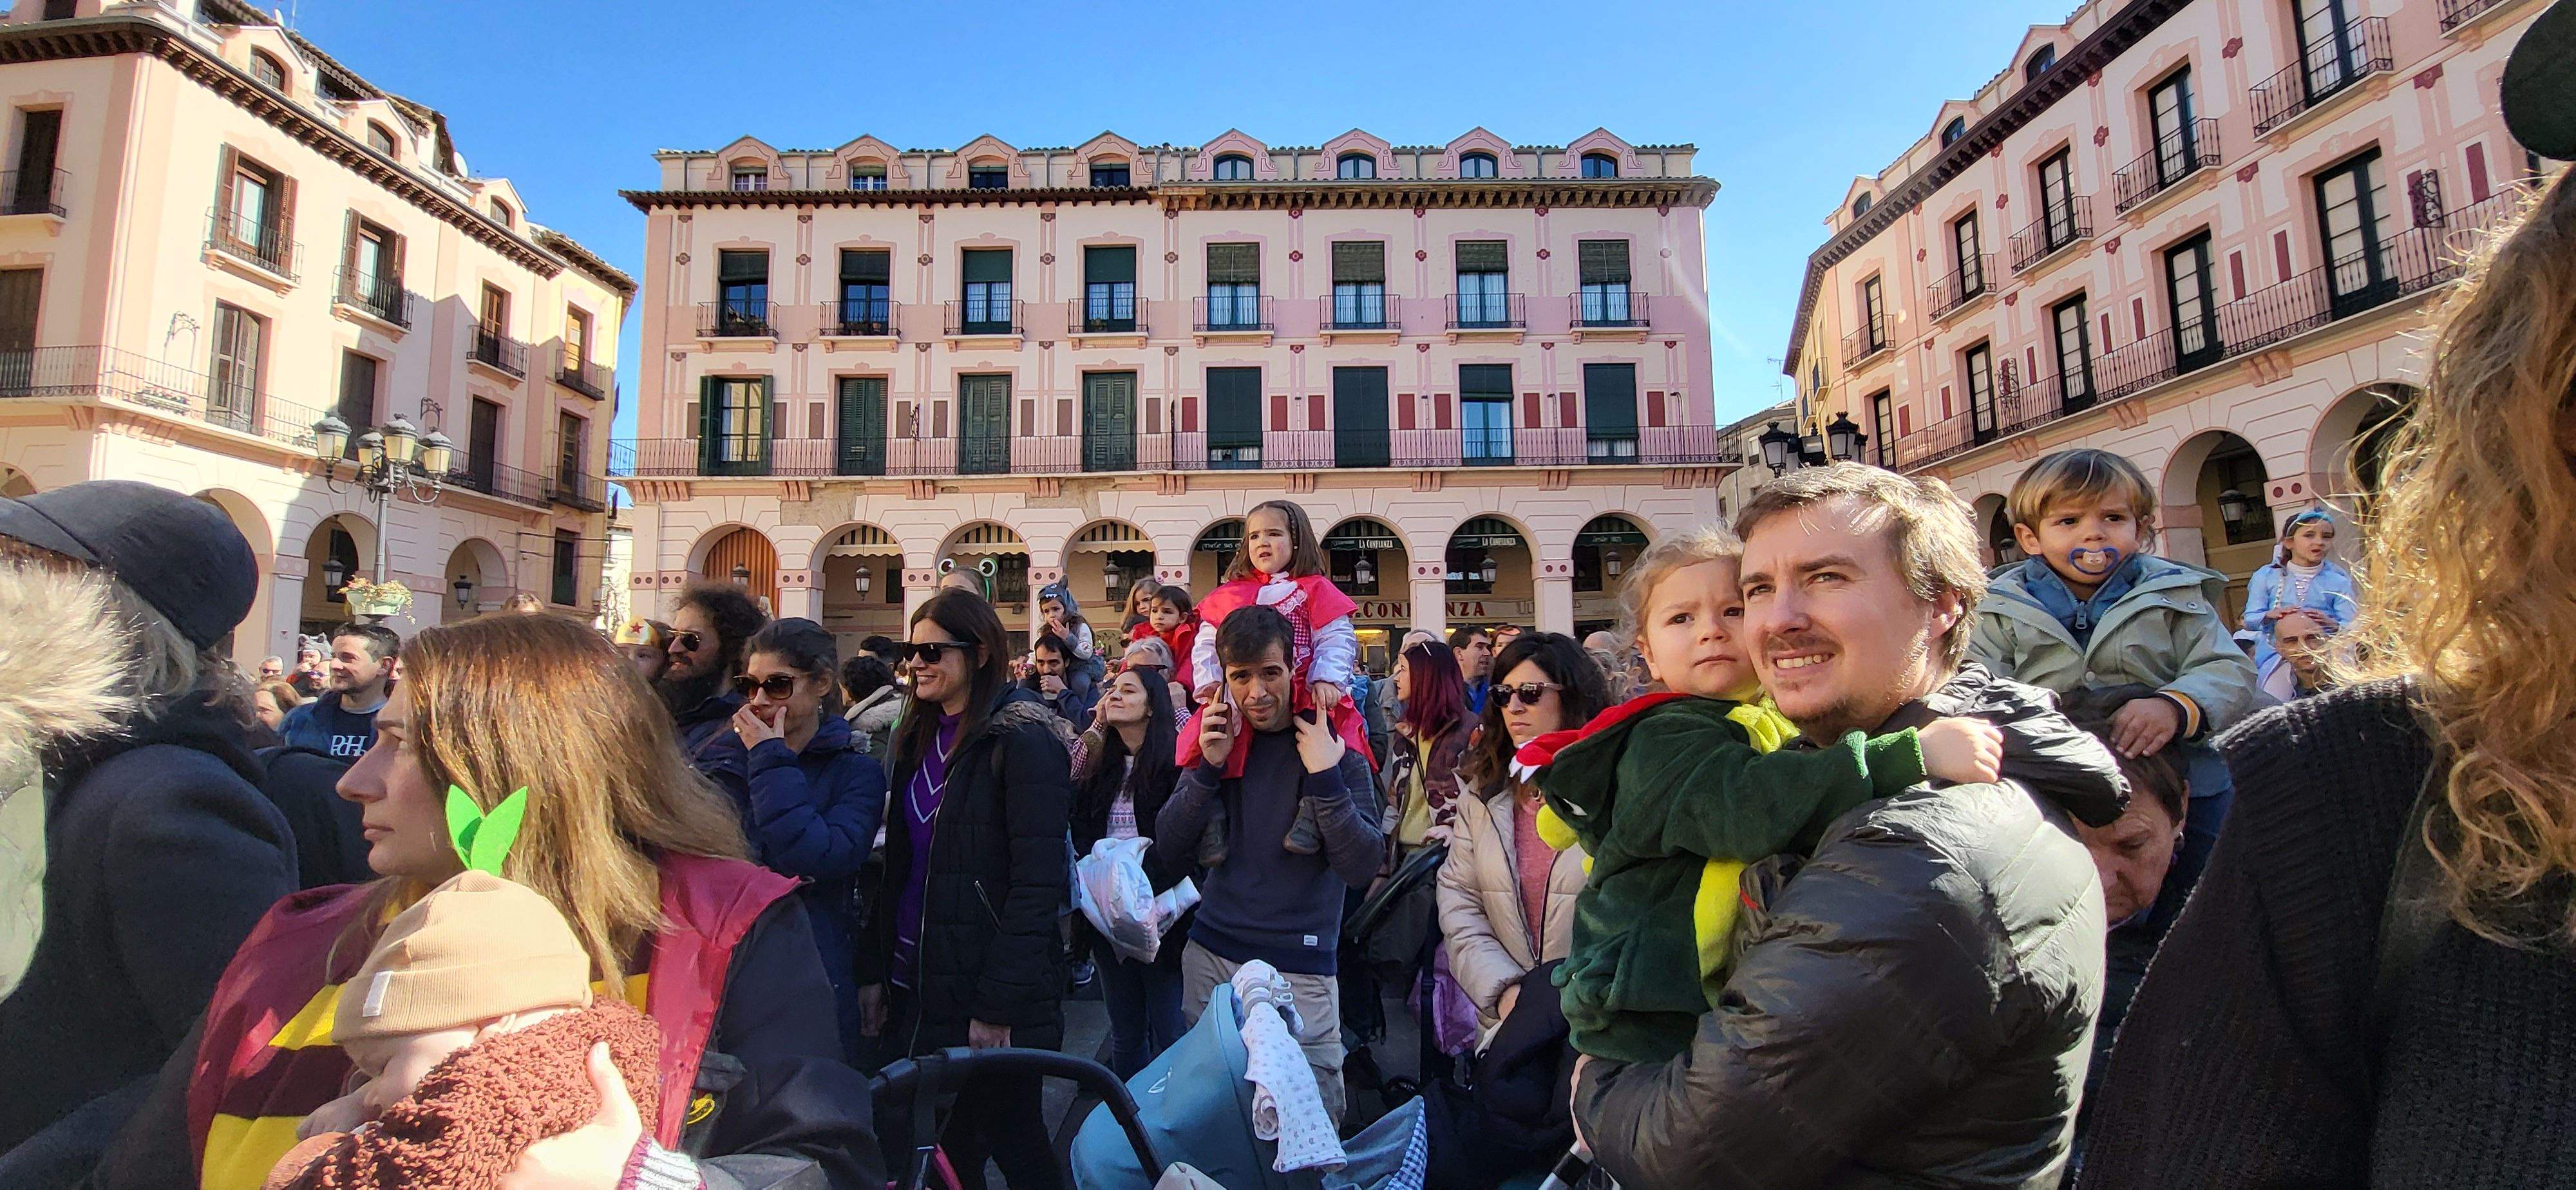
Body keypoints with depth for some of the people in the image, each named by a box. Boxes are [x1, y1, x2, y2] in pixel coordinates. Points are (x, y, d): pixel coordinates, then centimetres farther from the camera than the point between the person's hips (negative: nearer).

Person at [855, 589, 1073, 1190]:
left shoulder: (1023, 740, -15)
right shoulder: (918, 739, 9)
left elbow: (1038, 884, -19)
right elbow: (898, 864, 13)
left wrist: (999, 1004, -20)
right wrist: (874, 971, 7)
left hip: (990, 994, -7)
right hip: (917, 986, 7)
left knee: (1012, 1140, 9)